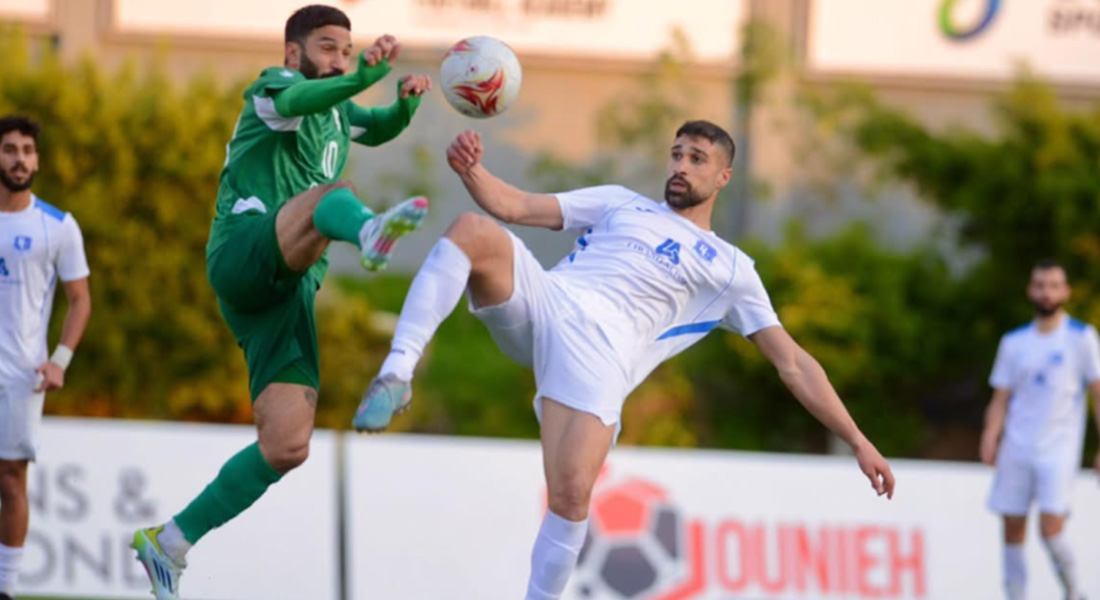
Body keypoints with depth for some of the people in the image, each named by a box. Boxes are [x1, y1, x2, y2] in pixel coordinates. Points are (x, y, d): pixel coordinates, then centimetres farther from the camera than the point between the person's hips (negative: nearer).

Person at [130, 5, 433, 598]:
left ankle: (169, 543, 8)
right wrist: (363, 76, -39)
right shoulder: (273, 88, 3)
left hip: (288, 293, 8)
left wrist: (407, 99, 15)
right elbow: (293, 101, -20)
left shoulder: (334, 111, 26)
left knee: (287, 444, -4)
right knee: (331, 194, -36)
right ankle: (372, 233, -76)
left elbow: (383, 128, 41)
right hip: (244, 253, -8)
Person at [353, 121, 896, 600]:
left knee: (571, 493, -25)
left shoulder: (729, 270, 24)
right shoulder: (622, 204, 30)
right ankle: (397, 375, -35)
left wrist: (857, 442, 12)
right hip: (537, 302, 2)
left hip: (600, 348, -2)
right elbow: (511, 205, 23)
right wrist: (472, 170, 1)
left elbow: (794, 365, 20)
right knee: (471, 231, -27)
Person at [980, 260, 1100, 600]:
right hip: (1016, 451, 4)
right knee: (1013, 532, 1)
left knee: (1051, 530, -15)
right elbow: (1001, 399, 13)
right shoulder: (1014, 342, 12)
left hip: (1058, 451, -4)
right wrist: (990, 438, -4)